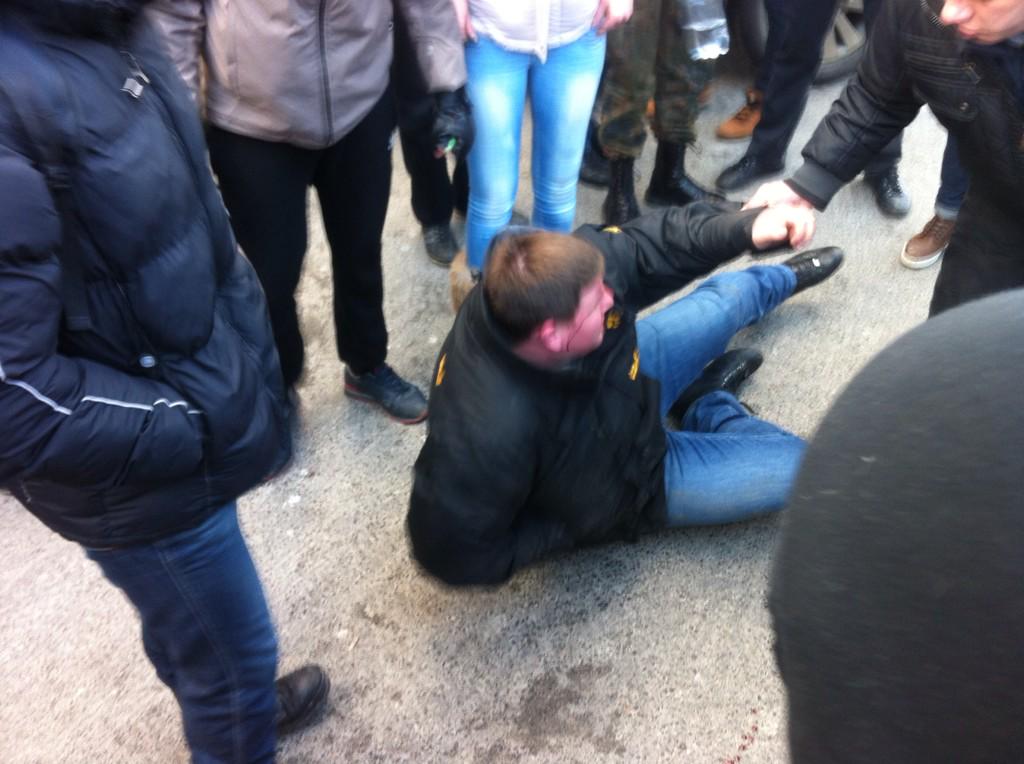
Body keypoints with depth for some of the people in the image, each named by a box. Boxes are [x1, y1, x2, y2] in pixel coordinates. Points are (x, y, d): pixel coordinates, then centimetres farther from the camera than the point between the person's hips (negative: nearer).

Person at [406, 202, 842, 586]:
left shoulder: (554, 279, -33)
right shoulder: (491, 433, -47)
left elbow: (651, 243, -18)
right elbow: (453, 554, -33)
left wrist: (747, 228, -33)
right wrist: (573, 527, -23)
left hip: (624, 385, 5)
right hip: (623, 476, -4)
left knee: (731, 295, 17)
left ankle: (783, 278, 53)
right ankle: (707, 406, 26)